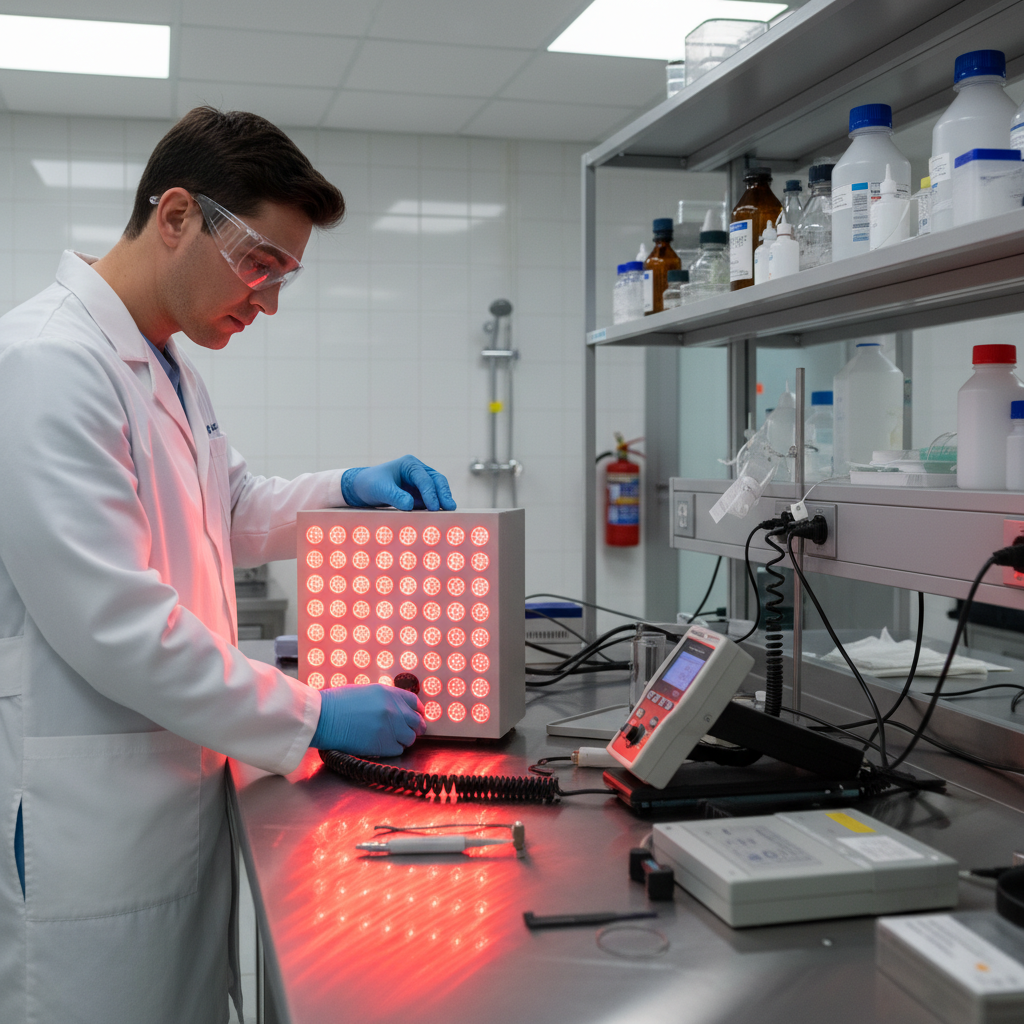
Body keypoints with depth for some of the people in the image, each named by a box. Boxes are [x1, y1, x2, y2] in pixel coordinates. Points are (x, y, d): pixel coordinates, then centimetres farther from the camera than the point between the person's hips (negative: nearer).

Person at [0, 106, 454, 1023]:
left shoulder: (169, 369, 13)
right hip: (91, 822, -9)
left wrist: (347, 489, 8)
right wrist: (311, 718, -19)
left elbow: (228, 518, 26)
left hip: (181, 799, 9)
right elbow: (110, 621, -25)